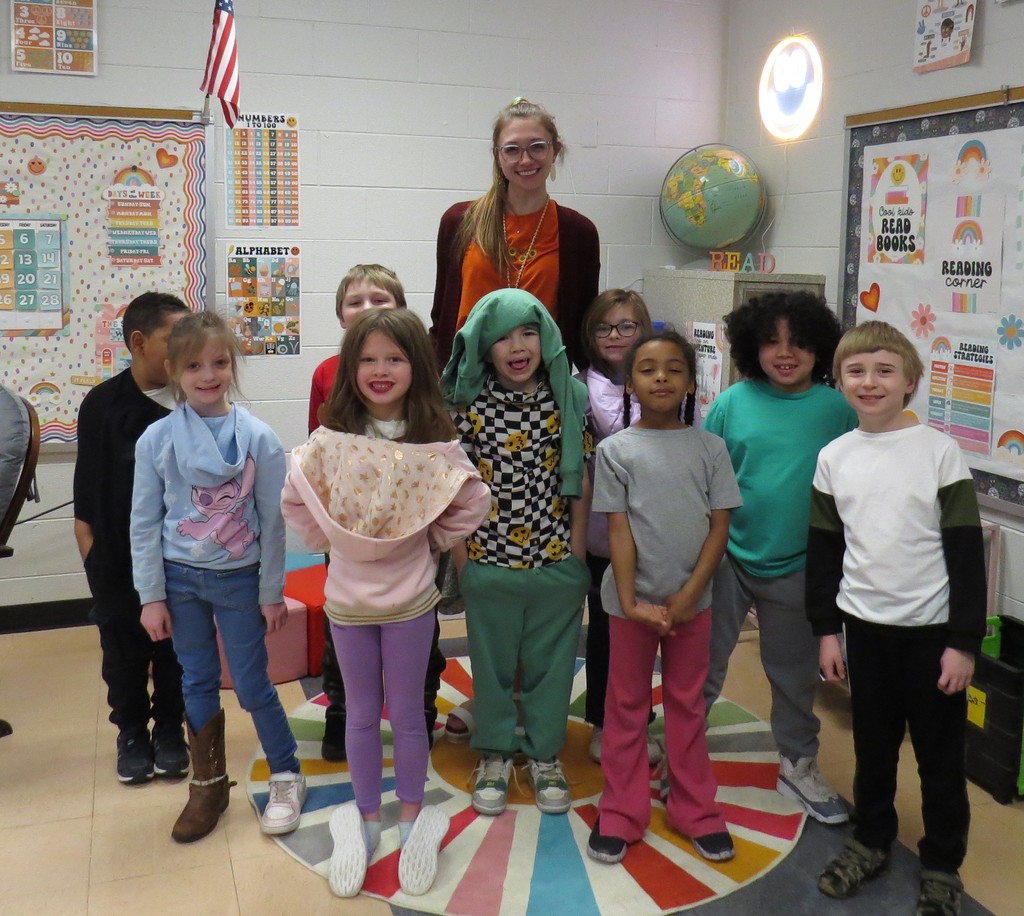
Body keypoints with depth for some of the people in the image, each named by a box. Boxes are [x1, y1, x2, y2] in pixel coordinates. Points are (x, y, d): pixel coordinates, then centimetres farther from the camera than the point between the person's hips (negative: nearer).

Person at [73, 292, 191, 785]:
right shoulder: (102, 406, -6)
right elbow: (86, 502, -1)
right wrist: (92, 559, -3)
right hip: (119, 559, 0)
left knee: (176, 649, 12)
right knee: (124, 652, 14)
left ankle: (169, 730, 32)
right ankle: (132, 732, 33)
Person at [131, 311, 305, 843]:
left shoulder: (258, 438, -9)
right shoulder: (156, 439, -6)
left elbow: (272, 522, -4)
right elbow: (145, 524, -1)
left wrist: (272, 593, -3)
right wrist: (151, 596, -2)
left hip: (239, 579, -2)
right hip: (181, 580, 2)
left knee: (253, 686, 4)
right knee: (198, 684, 13)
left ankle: (286, 778, 24)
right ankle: (207, 784, 30)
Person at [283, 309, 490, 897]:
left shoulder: (435, 442, -10)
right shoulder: (332, 439, -7)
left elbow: (474, 502, -1)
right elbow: (296, 499, 4)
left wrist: (433, 543, -2)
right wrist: (328, 540, -3)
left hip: (410, 600, -1)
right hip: (348, 598, 1)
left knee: (406, 714, 11)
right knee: (361, 714, 15)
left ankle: (411, 819, 30)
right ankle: (366, 819, 32)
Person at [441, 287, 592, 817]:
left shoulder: (570, 399, -4)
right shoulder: (467, 405, -7)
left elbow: (581, 479, 1)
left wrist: (577, 549, 0)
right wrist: (459, 553, -2)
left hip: (556, 561, 1)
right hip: (488, 561, 0)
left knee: (549, 661, 13)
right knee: (492, 662, 14)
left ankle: (544, 755, 32)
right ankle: (494, 755, 33)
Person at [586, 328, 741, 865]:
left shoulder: (709, 448, -2)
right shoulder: (616, 450, -5)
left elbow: (720, 526, -3)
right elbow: (618, 530, -8)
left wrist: (689, 594, -11)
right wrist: (632, 601, -13)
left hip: (691, 600, 1)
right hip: (634, 600, -1)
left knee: (687, 704, 15)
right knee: (626, 706, 11)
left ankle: (694, 810, 30)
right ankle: (621, 814, 24)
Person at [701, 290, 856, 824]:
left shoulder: (838, 411, -5)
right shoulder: (733, 402, -6)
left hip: (797, 568, 1)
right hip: (728, 560, 0)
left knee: (796, 674, 17)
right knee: (703, 665, 13)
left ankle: (799, 767, 36)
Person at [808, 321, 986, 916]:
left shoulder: (940, 451, -9)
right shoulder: (834, 457, 1)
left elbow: (967, 552, -8)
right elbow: (824, 550, 8)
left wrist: (965, 641, -10)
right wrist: (826, 629, 6)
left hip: (932, 629, -3)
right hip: (865, 626, 3)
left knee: (940, 755, 10)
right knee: (873, 746, 17)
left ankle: (943, 865, 27)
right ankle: (872, 840, 36)